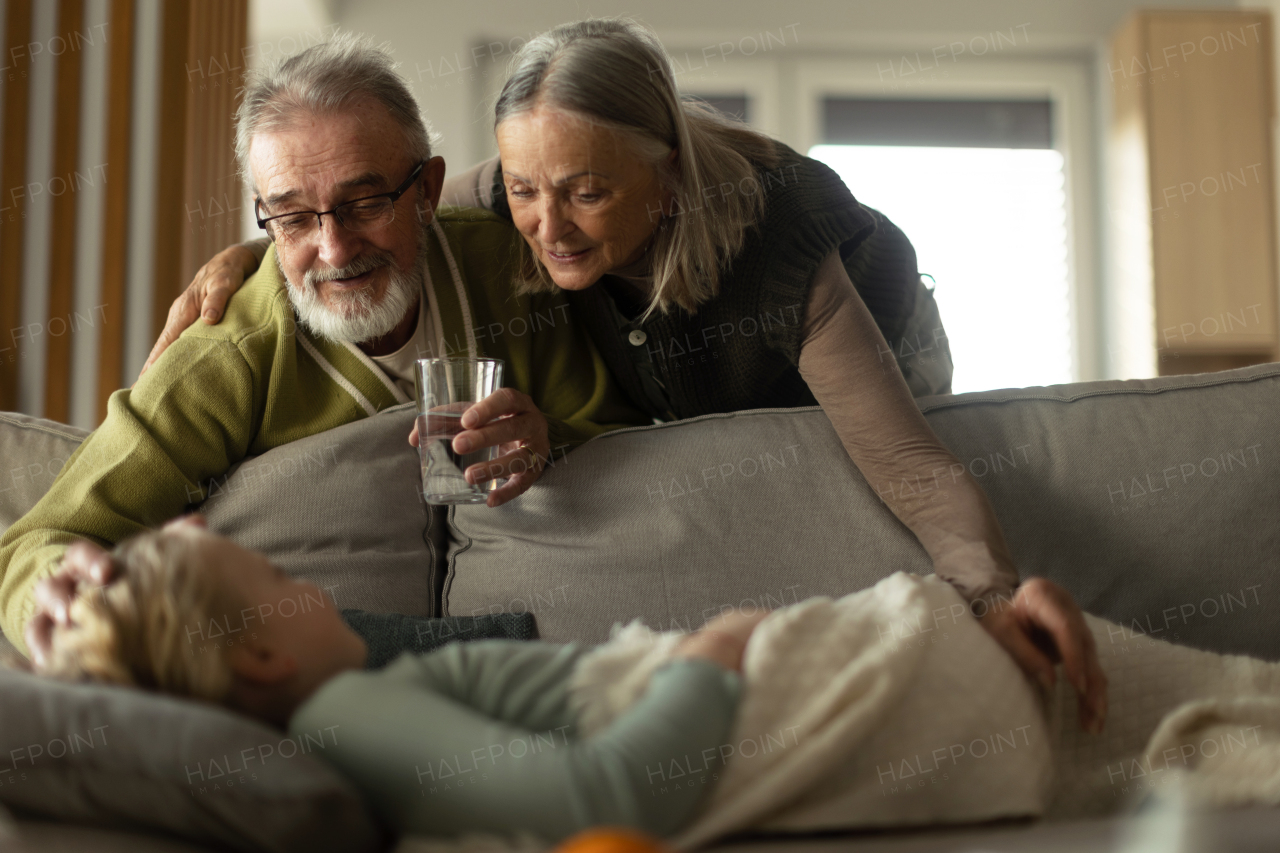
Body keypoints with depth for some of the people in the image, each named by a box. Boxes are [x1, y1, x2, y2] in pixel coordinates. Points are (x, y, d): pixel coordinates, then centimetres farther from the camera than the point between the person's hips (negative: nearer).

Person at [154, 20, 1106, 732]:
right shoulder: (519, 201, -35)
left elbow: (911, 463, -51)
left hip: (863, 336, -3)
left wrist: (994, 587, -70)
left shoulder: (776, 246, -48)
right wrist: (249, 254, -33)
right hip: (695, 398, 4)